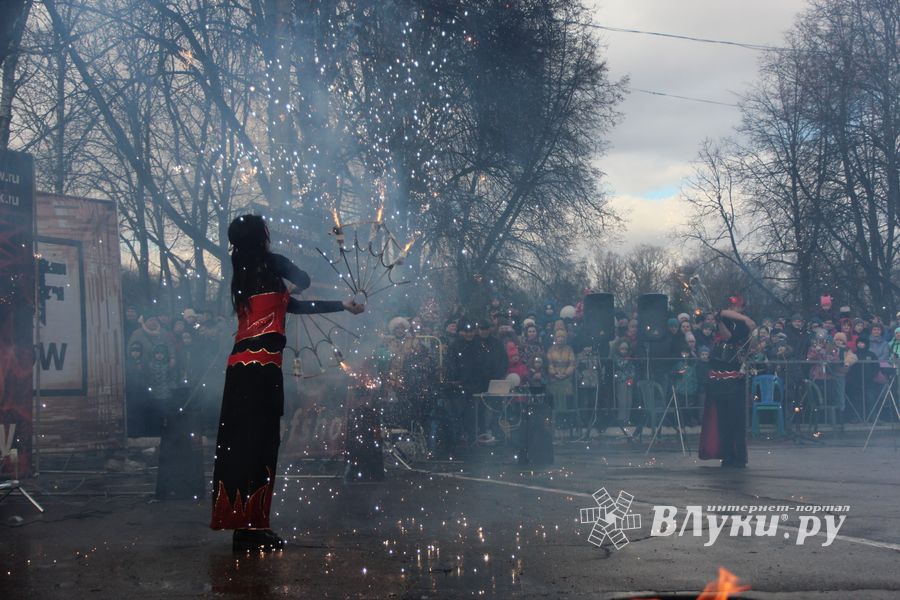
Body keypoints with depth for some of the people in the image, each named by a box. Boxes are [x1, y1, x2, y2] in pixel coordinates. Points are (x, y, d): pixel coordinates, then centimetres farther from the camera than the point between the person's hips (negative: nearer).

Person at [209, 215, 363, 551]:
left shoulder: (243, 276, 22)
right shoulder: (272, 264, -2)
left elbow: (297, 306, 27)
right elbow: (304, 282, 15)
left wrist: (343, 306, 34)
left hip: (241, 365, 8)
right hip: (262, 366, -8)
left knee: (242, 443, 8)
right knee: (259, 443, -8)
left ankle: (242, 523, 12)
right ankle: (251, 527, -8)